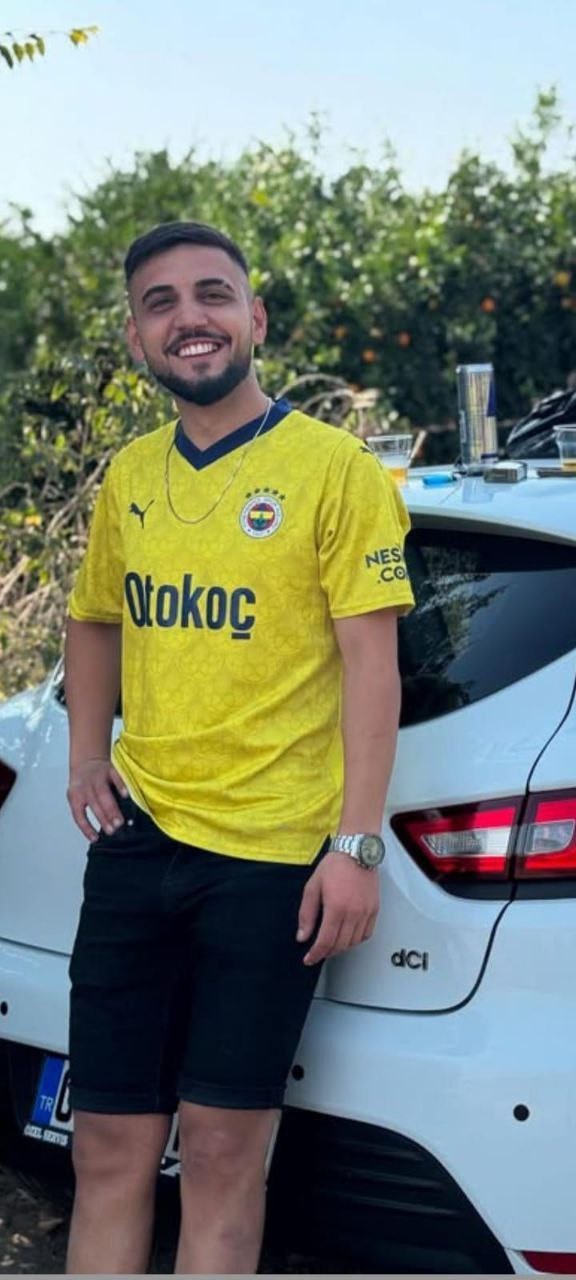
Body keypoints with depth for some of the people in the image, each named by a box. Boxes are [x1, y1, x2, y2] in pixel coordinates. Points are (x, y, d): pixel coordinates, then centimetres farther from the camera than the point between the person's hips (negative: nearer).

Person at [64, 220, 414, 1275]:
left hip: (273, 855, -5)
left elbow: (371, 663, -8)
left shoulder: (332, 468, -5)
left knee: (222, 1145, 2)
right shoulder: (128, 479, 11)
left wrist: (356, 845, -14)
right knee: (108, 1147, 7)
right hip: (138, 838, 5)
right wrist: (85, 756, 9)